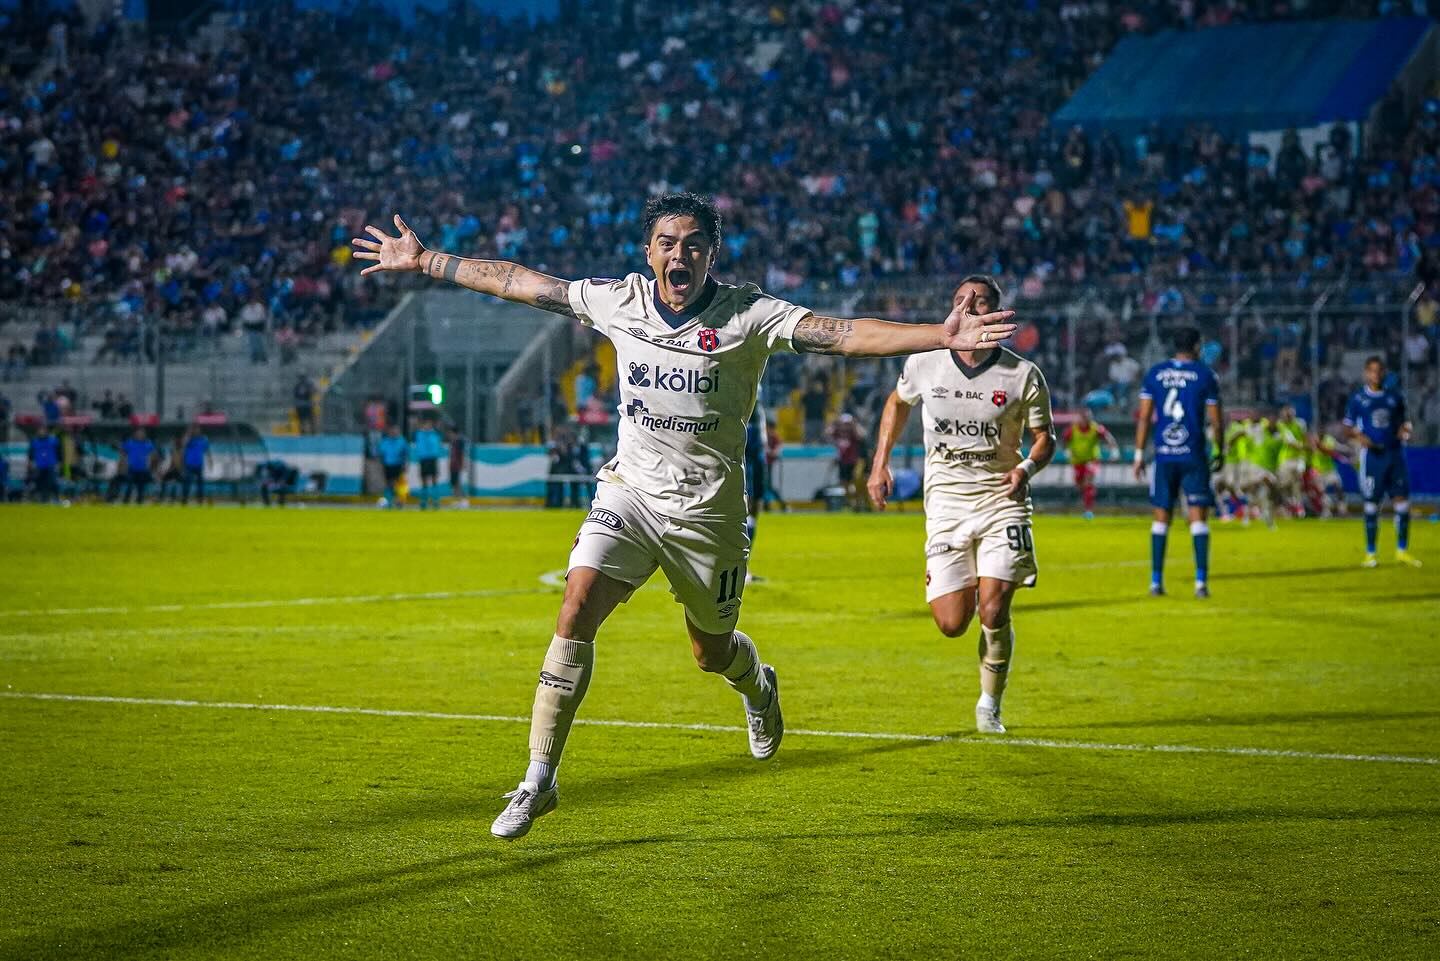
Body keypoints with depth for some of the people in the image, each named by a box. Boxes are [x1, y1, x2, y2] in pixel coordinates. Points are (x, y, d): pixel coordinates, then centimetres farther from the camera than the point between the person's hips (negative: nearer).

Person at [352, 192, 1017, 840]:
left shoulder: (748, 315, -14)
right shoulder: (618, 301, -4)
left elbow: (842, 335, -24)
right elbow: (517, 282, 4)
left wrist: (941, 336, -36)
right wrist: (423, 261, 7)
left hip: (708, 509, -2)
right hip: (630, 491, 2)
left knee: (712, 653, 11)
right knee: (577, 612, -17)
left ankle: (758, 688, 51)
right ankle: (538, 781, -11)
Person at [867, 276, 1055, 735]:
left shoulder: (1023, 375, -6)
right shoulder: (923, 365, -2)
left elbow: (1044, 436, 5)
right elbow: (898, 403, 19)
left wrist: (1027, 467, -17)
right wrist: (880, 465, 13)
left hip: (1001, 500, -1)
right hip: (945, 503, 2)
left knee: (993, 613, -14)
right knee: (952, 624, -5)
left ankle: (990, 705, 11)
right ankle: (957, 582, 34)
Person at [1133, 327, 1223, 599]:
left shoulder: (1154, 373, 6)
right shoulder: (1205, 375, -1)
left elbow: (1144, 417, 4)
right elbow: (1216, 420, -1)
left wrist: (1139, 454, 8)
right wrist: (1220, 453, 12)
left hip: (1163, 456, 2)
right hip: (1194, 455, -2)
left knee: (1161, 518, 10)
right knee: (1198, 517, 0)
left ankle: (1156, 582, 10)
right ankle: (1201, 582, -7)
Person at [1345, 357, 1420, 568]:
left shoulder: (1395, 396, 9)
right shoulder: (1358, 398, 2)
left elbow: (1405, 421, 18)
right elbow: (1348, 427, 6)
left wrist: (1405, 431, -5)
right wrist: (1359, 437, -14)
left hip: (1395, 453, 2)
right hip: (1372, 454, -2)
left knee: (1402, 501, -1)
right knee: (1371, 504, 0)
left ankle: (1402, 550, 10)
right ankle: (1370, 554, 9)